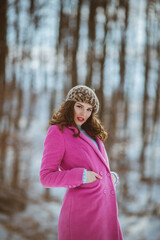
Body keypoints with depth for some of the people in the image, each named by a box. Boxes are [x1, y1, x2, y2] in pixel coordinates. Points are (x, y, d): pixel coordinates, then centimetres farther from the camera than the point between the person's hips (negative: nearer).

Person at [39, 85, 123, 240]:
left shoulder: (91, 133, 19)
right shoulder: (57, 132, -3)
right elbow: (46, 177, -8)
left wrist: (111, 177, 5)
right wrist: (81, 176, -20)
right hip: (82, 209, -7)